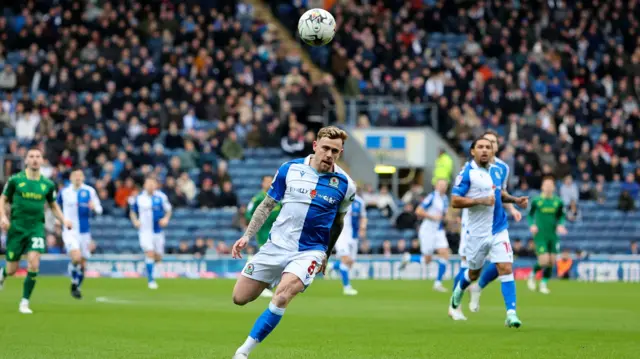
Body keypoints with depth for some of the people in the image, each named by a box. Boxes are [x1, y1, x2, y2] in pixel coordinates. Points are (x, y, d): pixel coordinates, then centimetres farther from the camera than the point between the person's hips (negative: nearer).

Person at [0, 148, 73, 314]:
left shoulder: (48, 184, 3)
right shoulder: (15, 180, -3)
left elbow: (53, 205, 18)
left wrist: (64, 220, 2)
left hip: (36, 228, 1)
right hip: (17, 227, -1)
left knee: (33, 264, -18)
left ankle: (25, 303, -6)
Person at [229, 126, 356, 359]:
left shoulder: (344, 185, -4)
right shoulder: (289, 170, -4)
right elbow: (267, 205, 7)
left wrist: (326, 255, 20)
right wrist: (247, 235, -1)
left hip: (309, 252, -2)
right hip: (276, 245, 2)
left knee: (281, 298, -28)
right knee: (240, 298, 5)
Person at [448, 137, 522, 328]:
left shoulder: (496, 171, 8)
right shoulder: (467, 173, -10)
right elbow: (455, 201, -15)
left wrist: (514, 199, 7)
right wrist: (480, 200, -23)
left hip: (498, 231, 4)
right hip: (477, 232, -4)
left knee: (506, 268, -11)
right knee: (474, 272, 13)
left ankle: (511, 313, -14)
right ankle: (456, 295, 44)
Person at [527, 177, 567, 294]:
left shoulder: (558, 202, 2)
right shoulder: (536, 200, -5)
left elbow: (561, 216, 13)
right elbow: (530, 215, 5)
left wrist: (560, 225, -6)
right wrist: (532, 225, -11)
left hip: (553, 235, 4)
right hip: (540, 235, -4)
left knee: (551, 261, 2)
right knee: (544, 261, -13)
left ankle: (544, 284, 21)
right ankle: (532, 275, 18)